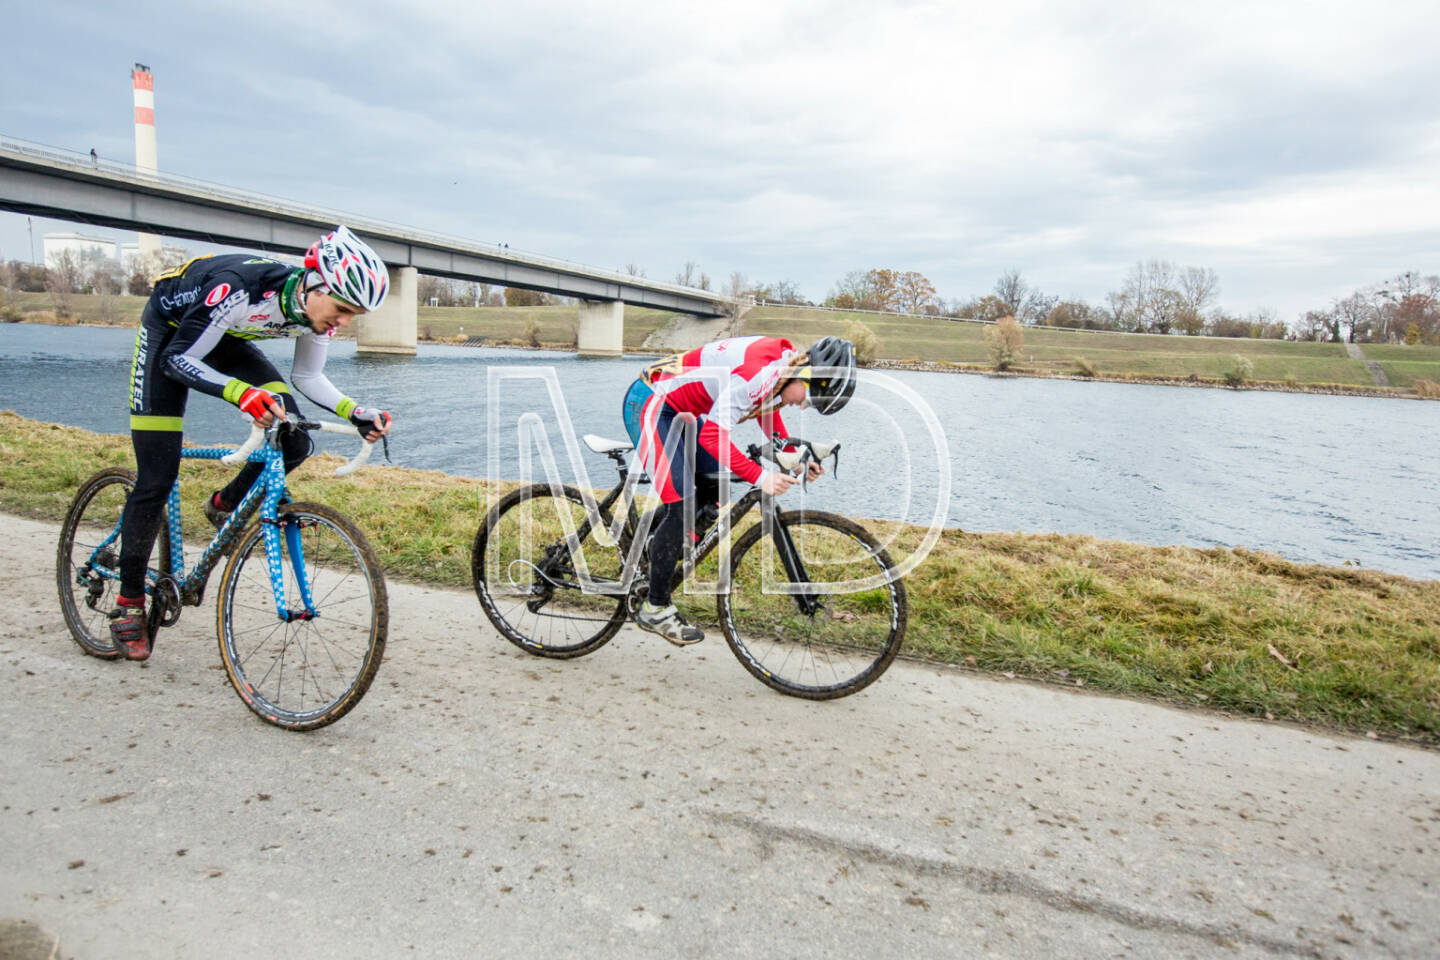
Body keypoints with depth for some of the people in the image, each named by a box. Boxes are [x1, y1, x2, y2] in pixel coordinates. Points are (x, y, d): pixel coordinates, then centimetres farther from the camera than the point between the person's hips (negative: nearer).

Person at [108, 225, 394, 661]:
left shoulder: (320, 308, -22)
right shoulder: (240, 288, -40)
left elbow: (308, 378, -6)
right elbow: (177, 359, -32)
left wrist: (355, 413, -23)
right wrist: (241, 391, -49)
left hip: (226, 339, 5)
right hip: (170, 331, -5)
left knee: (293, 443, -15)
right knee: (156, 481, -7)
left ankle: (224, 506, 13)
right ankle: (129, 603, 10)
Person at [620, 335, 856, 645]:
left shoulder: (785, 364, -2)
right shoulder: (759, 372, -31)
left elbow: (768, 412, 15)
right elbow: (713, 436, -33)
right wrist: (760, 477, -33)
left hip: (679, 409, 10)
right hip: (649, 404, -10)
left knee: (712, 493, 11)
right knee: (682, 506, -13)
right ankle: (655, 609, 0)